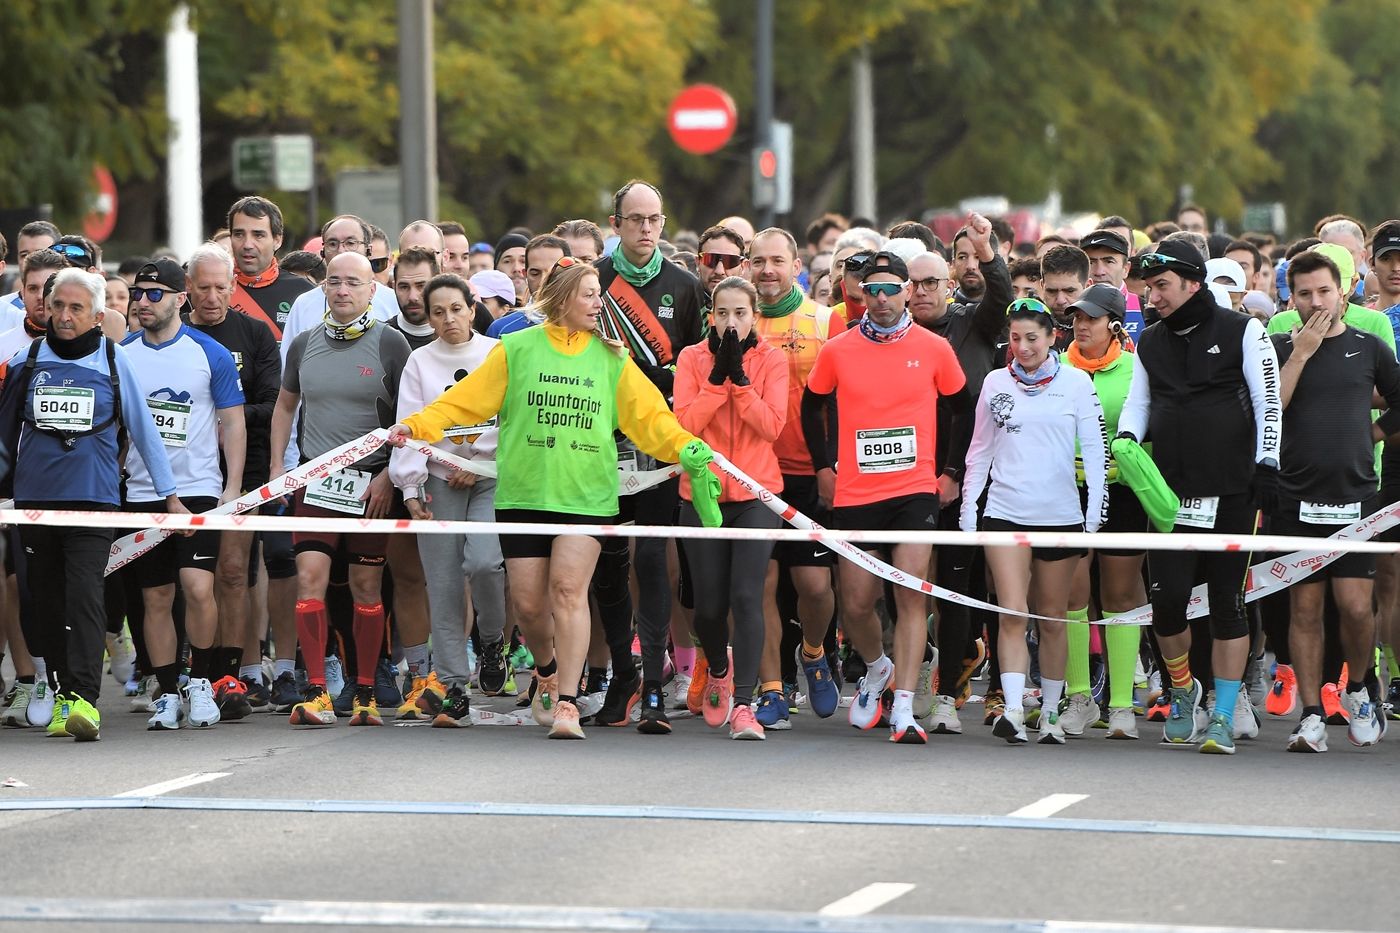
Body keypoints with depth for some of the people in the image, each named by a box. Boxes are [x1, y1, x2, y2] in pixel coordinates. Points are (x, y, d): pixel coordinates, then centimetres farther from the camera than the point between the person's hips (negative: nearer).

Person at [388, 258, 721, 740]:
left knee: (569, 589, -15)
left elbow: (648, 415, 7)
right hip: (524, 494, 0)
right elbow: (465, 401, 6)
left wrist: (685, 447, -9)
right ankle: (548, 674, 33)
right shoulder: (517, 349, 6)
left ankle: (567, 704, -12)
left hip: (587, 495, 0)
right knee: (528, 603, 2)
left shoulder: (612, 358, 10)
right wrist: (416, 426, -6)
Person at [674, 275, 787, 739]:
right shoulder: (692, 359, 4)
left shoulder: (771, 360, 2)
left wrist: (739, 376, -15)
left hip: (755, 494, -1)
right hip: (702, 492, 1)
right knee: (710, 604, 5)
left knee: (746, 596, -15)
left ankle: (743, 702, -16)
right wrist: (719, 375, -14)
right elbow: (685, 423, -9)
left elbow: (772, 424, -10)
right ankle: (718, 669, 37)